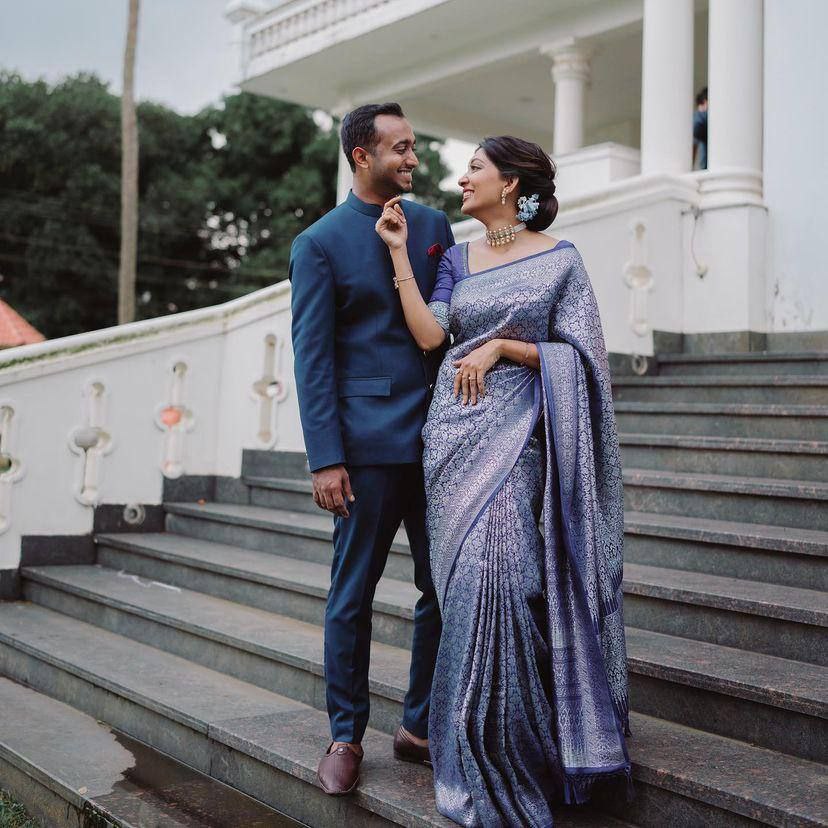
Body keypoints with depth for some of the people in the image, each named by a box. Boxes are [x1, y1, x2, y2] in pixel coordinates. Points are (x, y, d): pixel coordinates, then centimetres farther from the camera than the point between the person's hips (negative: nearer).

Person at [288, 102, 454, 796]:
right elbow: (312, 357, -5)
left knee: (447, 587, 7)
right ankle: (346, 737, 20)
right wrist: (325, 459, -12)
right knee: (352, 595, 5)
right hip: (369, 439, -4)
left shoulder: (435, 225, 12)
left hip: (439, 434, 5)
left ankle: (420, 726, 24)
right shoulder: (319, 244, -1)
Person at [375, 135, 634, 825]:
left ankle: (511, 742, 8)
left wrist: (502, 346, -10)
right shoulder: (458, 258, 12)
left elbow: (580, 353, -2)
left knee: (495, 569, -12)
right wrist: (399, 252, 0)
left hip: (519, 431, -3)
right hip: (456, 431, 4)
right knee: (471, 578, 3)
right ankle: (478, 752, 18)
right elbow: (429, 333, -2)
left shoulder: (560, 260, 1)